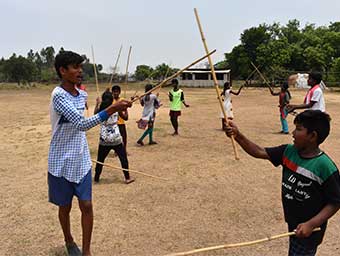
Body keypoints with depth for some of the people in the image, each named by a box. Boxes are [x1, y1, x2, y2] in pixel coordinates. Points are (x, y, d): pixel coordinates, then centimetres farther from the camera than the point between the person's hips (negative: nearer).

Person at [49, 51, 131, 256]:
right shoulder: (58, 95, -20)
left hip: (82, 161, 5)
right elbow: (81, 124, -32)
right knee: (65, 207, 13)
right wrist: (112, 109, -41)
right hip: (62, 163, -5)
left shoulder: (82, 95, 3)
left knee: (86, 206, 3)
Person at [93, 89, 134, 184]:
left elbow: (95, 113, 23)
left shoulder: (101, 109, -1)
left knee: (100, 159, 15)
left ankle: (96, 178, 24)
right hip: (116, 139, -1)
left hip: (104, 140, 1)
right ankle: (127, 178, 13)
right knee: (123, 158, 9)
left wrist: (97, 103, 34)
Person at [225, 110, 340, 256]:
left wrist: (311, 224, -25)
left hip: (309, 229, -6)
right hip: (293, 223, 6)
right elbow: (260, 152, -5)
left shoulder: (325, 166, -25)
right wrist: (238, 136, -18)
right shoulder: (289, 151, -7)